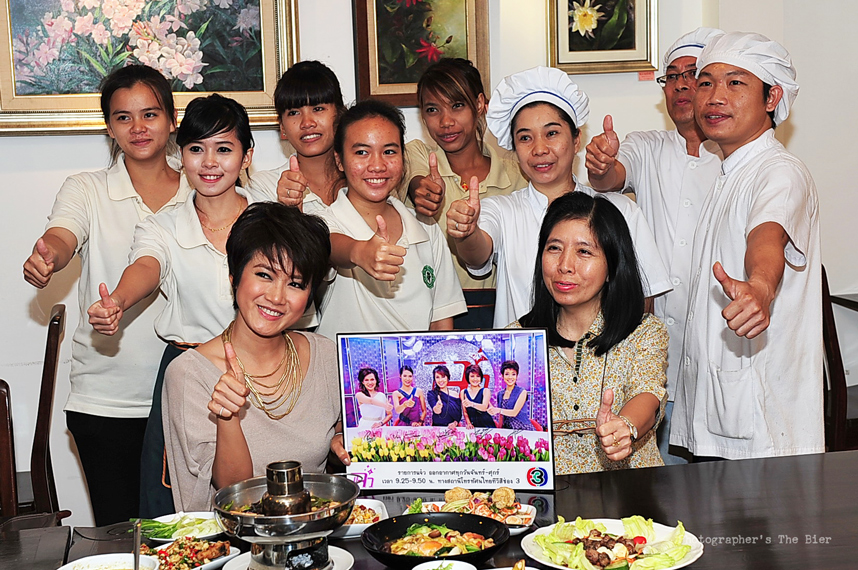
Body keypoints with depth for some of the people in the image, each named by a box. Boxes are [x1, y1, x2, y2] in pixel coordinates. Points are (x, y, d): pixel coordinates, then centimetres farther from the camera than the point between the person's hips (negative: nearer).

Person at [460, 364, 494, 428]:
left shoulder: (485, 391, 2)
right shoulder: (463, 393, 10)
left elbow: (484, 407, -14)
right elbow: (465, 412, 13)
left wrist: (471, 404, -31)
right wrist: (468, 423, -4)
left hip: (487, 425, -2)